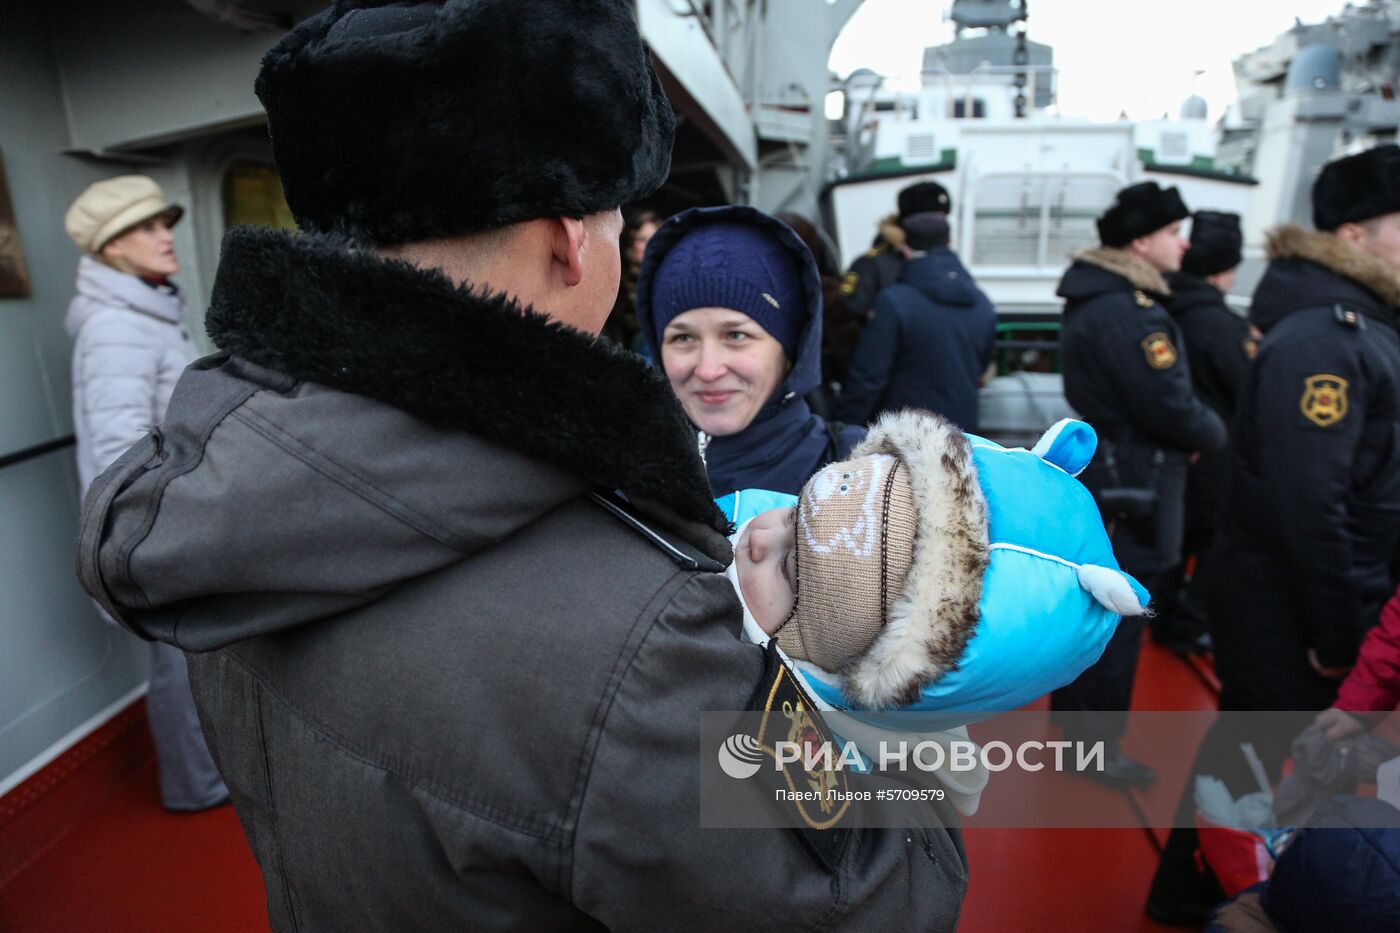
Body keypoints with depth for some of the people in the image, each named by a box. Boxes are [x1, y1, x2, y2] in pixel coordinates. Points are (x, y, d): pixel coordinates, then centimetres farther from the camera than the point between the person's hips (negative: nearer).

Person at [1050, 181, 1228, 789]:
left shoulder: (1096, 300, 11)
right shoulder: (1130, 313, -21)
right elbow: (1172, 409, -23)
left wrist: (1199, 425, 1)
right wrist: (1215, 433, -3)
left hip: (1098, 481, 10)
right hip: (1129, 492, -10)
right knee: (1115, 626, 1)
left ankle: (1069, 720, 36)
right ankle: (1098, 750, 15)